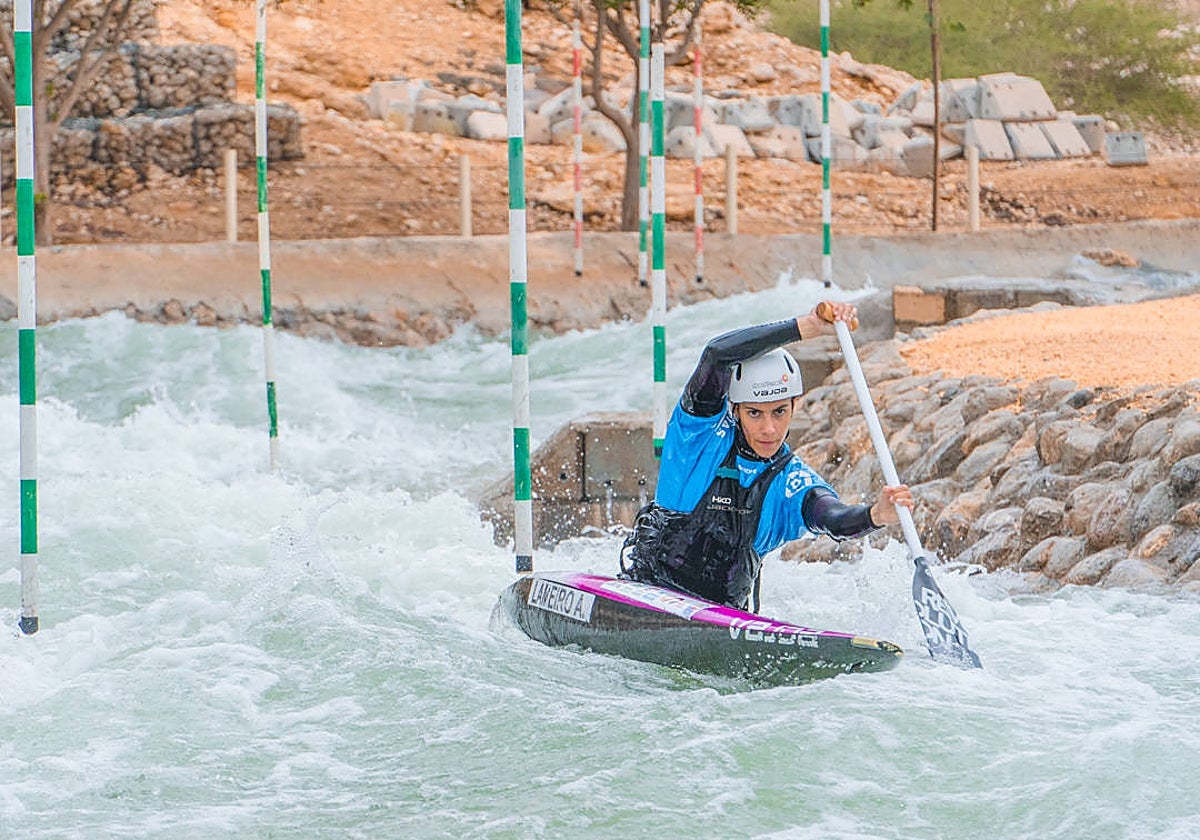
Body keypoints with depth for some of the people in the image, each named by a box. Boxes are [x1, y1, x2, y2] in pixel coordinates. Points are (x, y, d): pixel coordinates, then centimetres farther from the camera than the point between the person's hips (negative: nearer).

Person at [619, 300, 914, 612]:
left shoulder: (792, 482, 0)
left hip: (726, 616, 5)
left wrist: (876, 515, -45)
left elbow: (835, 520, -21)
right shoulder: (704, 430, -7)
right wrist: (809, 325, -26)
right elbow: (717, 354, -24)